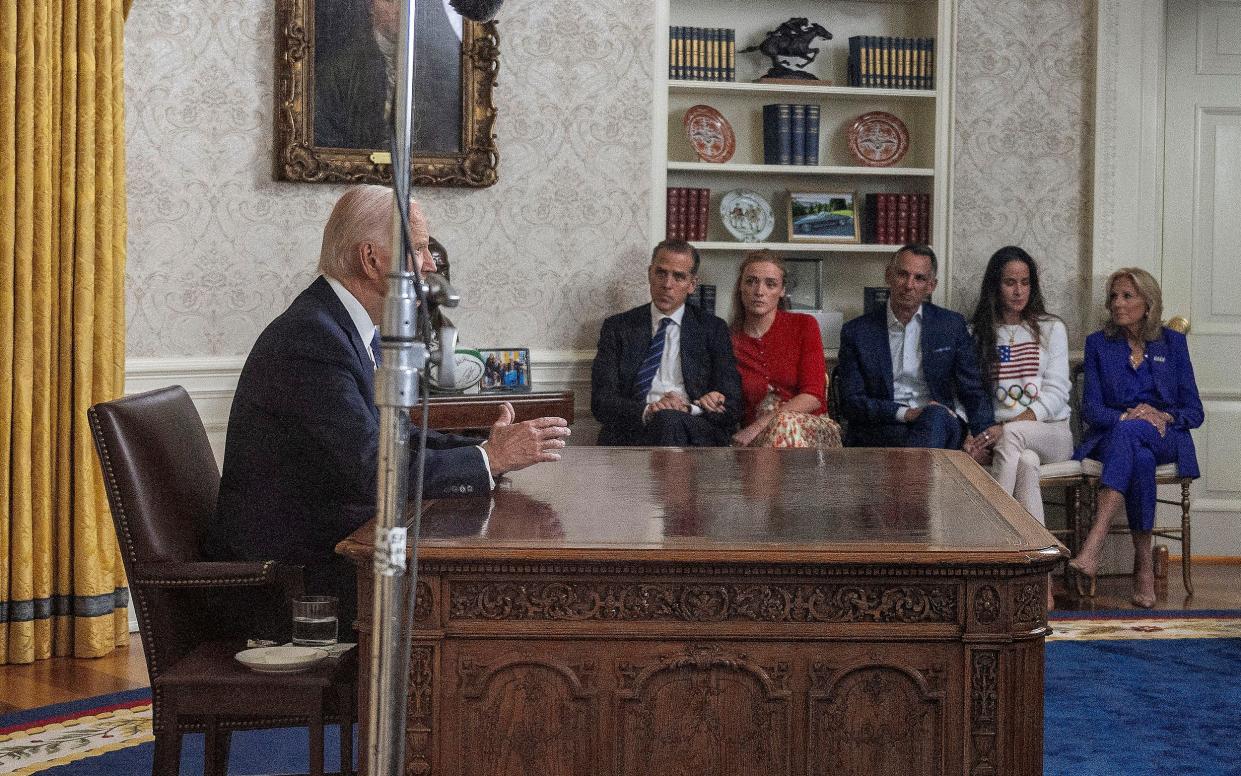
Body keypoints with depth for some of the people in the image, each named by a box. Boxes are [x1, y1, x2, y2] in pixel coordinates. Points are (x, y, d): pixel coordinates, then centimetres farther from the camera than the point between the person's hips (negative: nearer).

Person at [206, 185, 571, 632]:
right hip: (283, 571, -9)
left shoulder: (349, 328, 11)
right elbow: (373, 469, -27)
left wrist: (485, 446, -4)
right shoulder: (311, 337, -21)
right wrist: (492, 459, -21)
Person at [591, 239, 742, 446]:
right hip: (631, 433, -1)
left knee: (669, 421, -36)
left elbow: (731, 406, 7)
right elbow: (601, 402, 4)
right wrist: (646, 411, -16)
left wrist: (687, 409, -13)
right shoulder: (617, 327, 15)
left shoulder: (713, 329, 15)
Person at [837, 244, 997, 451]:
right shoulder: (856, 332, 7)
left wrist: (985, 428, -12)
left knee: (935, 416, -35)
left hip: (941, 425, 2)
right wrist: (905, 413, -15)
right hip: (880, 431, -2)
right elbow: (851, 403, 0)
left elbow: (972, 391, 10)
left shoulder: (952, 325, 11)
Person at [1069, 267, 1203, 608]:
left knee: (1129, 433, -38)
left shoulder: (1172, 343, 12)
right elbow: (1090, 409, 3)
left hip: (1165, 439, -1)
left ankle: (1092, 547, -51)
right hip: (1112, 436, 1)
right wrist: (1125, 416, -16)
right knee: (1140, 460, -38)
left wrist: (1163, 416, -12)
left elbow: (1194, 412, 9)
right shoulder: (1098, 344, 13)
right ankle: (1144, 565, -38)